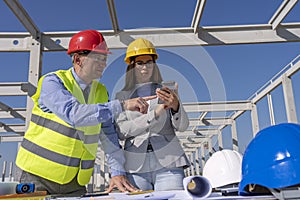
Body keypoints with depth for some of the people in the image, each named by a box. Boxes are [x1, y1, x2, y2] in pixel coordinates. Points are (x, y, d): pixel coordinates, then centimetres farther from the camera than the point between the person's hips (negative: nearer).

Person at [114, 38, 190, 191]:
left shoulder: (167, 92, 14)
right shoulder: (122, 96, 13)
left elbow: (182, 126, 2)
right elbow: (121, 131, -3)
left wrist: (176, 106, -20)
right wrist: (154, 114, -15)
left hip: (168, 163, 0)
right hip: (135, 168, 0)